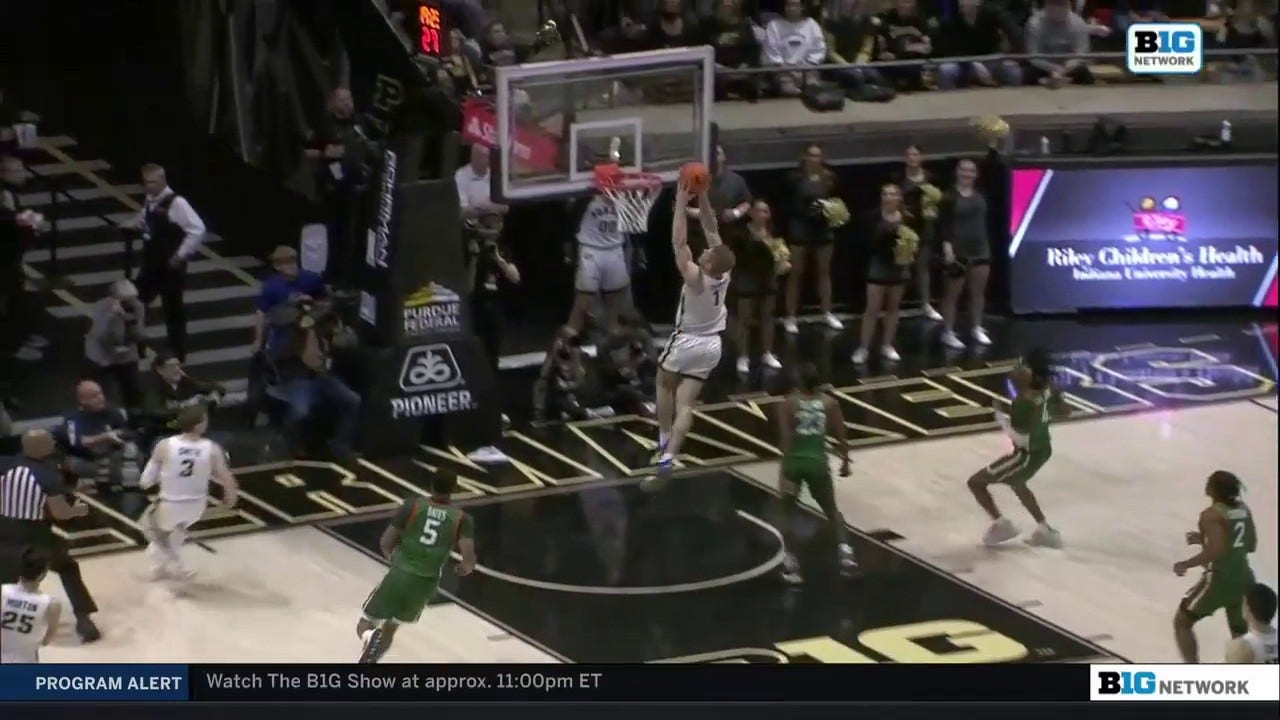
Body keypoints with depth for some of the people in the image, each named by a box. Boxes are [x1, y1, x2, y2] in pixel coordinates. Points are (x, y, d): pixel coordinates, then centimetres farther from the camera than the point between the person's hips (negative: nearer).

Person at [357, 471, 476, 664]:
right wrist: (464, 569, 12)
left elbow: (385, 543, -3)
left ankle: (370, 638, -21)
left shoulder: (412, 506, -3)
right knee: (389, 629, 25)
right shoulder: (462, 519, -1)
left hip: (399, 575, -2)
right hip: (426, 584, 2)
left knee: (365, 625, 14)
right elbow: (469, 560, -12)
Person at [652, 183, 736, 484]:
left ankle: (665, 441, 23)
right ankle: (669, 455, -7)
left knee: (665, 384, 24)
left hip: (687, 342, -5)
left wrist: (681, 201, -27)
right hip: (711, 345, 5)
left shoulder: (695, 277, -27)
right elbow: (713, 231, -4)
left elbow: (679, 242, -28)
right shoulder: (723, 273, -11)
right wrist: (702, 198, -9)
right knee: (685, 402, 5)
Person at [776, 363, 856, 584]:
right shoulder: (829, 403, 1)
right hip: (818, 462, 2)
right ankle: (844, 551, 1)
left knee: (788, 512, 16)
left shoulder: (789, 403, -6)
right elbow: (841, 437, 2)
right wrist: (845, 461, 18)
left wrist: (786, 472, -17)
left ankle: (790, 562, 6)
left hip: (794, 461, -2)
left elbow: (786, 439, -15)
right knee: (831, 510, 20)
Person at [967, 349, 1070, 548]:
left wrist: (1000, 417, -18)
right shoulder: (1047, 389, -8)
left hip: (1028, 454, -9)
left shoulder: (1023, 402, -33)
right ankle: (1045, 531, 38)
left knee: (976, 482, 3)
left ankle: (1000, 523, 1)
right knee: (1016, 484, 36)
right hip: (1043, 449, 9)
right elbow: (1063, 411, 8)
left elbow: (1019, 438, -30)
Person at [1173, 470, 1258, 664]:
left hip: (1220, 579, -7)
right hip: (1244, 579, 7)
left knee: (1182, 622, 11)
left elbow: (1216, 551, -24)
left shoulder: (1211, 514, -15)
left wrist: (1186, 564, -11)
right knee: (1241, 635, 19)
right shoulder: (1243, 509, 8)